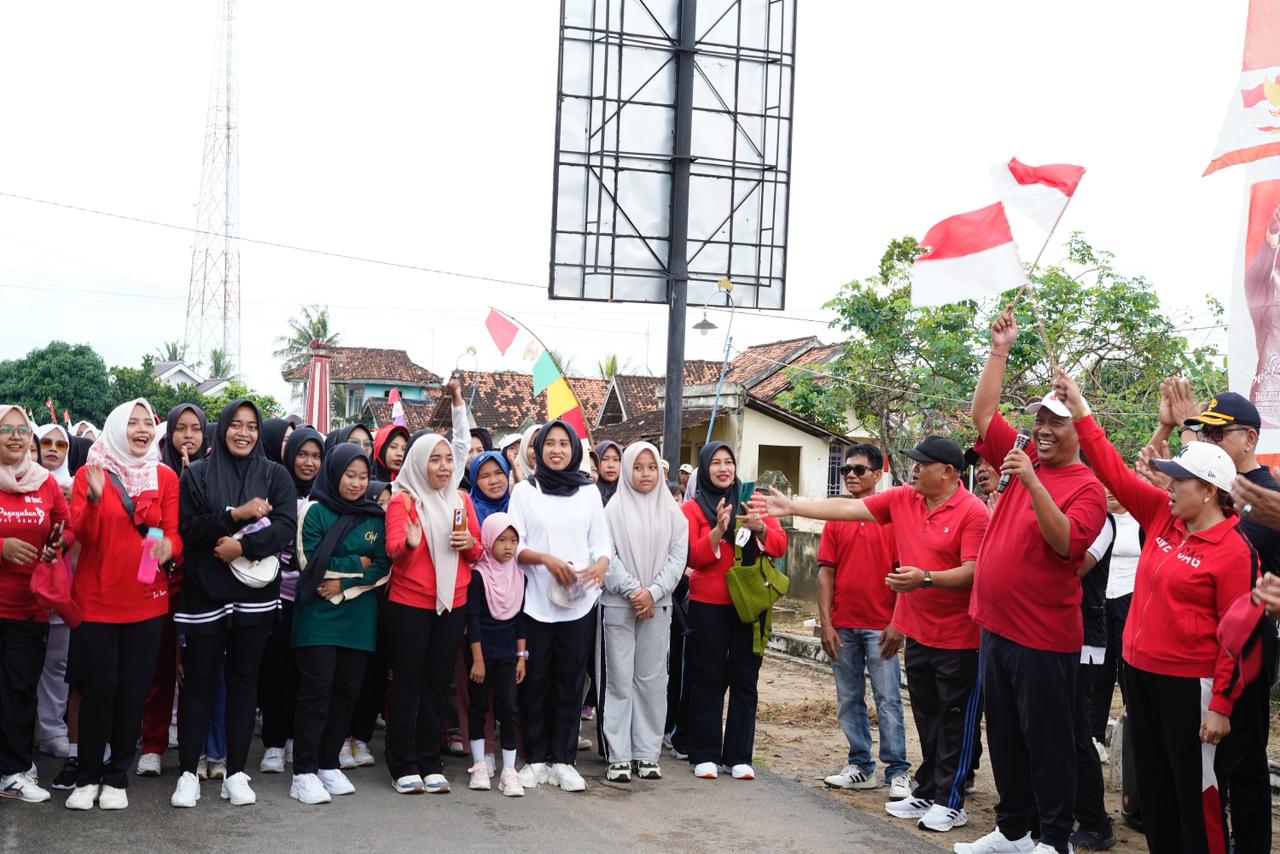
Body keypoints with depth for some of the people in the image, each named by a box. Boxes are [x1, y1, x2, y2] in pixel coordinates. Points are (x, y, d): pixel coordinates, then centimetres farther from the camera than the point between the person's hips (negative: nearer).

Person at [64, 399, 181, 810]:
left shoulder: (166, 477, 3)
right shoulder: (90, 474, -2)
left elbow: (174, 533, -1)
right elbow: (82, 535, -10)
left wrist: (168, 547, -24)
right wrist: (94, 499, -28)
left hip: (146, 600, 2)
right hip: (96, 600, -2)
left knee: (133, 691, 5)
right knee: (98, 689, -1)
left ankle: (117, 777, 17)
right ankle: (87, 777, 14)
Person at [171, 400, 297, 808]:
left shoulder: (275, 475, 6)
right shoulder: (197, 474, 5)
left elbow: (286, 526, -7)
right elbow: (187, 529, -7)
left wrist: (243, 546, -18)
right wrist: (235, 514, -17)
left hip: (254, 593, 1)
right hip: (205, 591, -1)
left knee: (244, 679, 6)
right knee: (199, 680, 2)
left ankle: (236, 773, 12)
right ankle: (188, 772, 10)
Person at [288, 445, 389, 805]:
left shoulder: (375, 516, 11)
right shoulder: (315, 511, -1)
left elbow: (382, 569, 3)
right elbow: (311, 563, -11)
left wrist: (343, 583, -11)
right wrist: (358, 564, -6)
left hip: (358, 617, 4)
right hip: (318, 616, -4)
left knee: (347, 692, 5)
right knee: (316, 691, -7)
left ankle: (329, 764, 17)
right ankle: (304, 772, -3)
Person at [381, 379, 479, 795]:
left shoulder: (462, 500, 11)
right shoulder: (403, 500, -4)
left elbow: (477, 553, 15)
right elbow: (393, 548, -16)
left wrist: (469, 542, -7)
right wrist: (410, 542, -37)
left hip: (452, 604, 4)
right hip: (408, 604, -4)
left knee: (438, 683, 8)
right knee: (407, 683, 1)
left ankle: (430, 762, 16)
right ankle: (403, 765, 8)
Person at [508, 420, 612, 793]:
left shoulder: (589, 492, 9)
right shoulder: (524, 490, 5)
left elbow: (602, 543, 8)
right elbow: (512, 545, -2)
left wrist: (601, 564, -14)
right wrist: (546, 559, -18)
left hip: (579, 600, 1)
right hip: (535, 600, -1)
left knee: (570, 681, 4)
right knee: (535, 681, 3)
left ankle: (563, 760, 12)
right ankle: (535, 759, 13)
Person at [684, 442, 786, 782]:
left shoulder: (752, 501, 9)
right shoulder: (693, 508, 1)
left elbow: (780, 546, 0)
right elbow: (693, 557, -9)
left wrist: (760, 527, -19)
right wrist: (718, 529, -23)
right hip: (708, 605, -2)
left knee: (745, 679, 4)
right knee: (709, 679, 1)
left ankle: (739, 756, 11)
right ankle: (705, 755, 8)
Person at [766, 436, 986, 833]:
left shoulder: (972, 512, -17)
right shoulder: (902, 498, 3)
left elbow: (972, 572, -21)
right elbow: (848, 508, 3)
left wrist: (925, 578, -34)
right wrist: (793, 507, 1)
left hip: (958, 637, -7)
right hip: (918, 632, 7)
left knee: (955, 720, 4)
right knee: (926, 718, 16)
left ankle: (950, 801, 13)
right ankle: (926, 793, 26)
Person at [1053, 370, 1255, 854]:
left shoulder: (1234, 550, -13)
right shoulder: (1162, 517, 5)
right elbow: (1116, 473, 6)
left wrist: (1220, 705, -15)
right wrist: (1080, 412, 1)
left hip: (1189, 684, -7)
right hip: (1141, 671, 7)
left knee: (1192, 788, 2)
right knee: (1152, 781, 15)